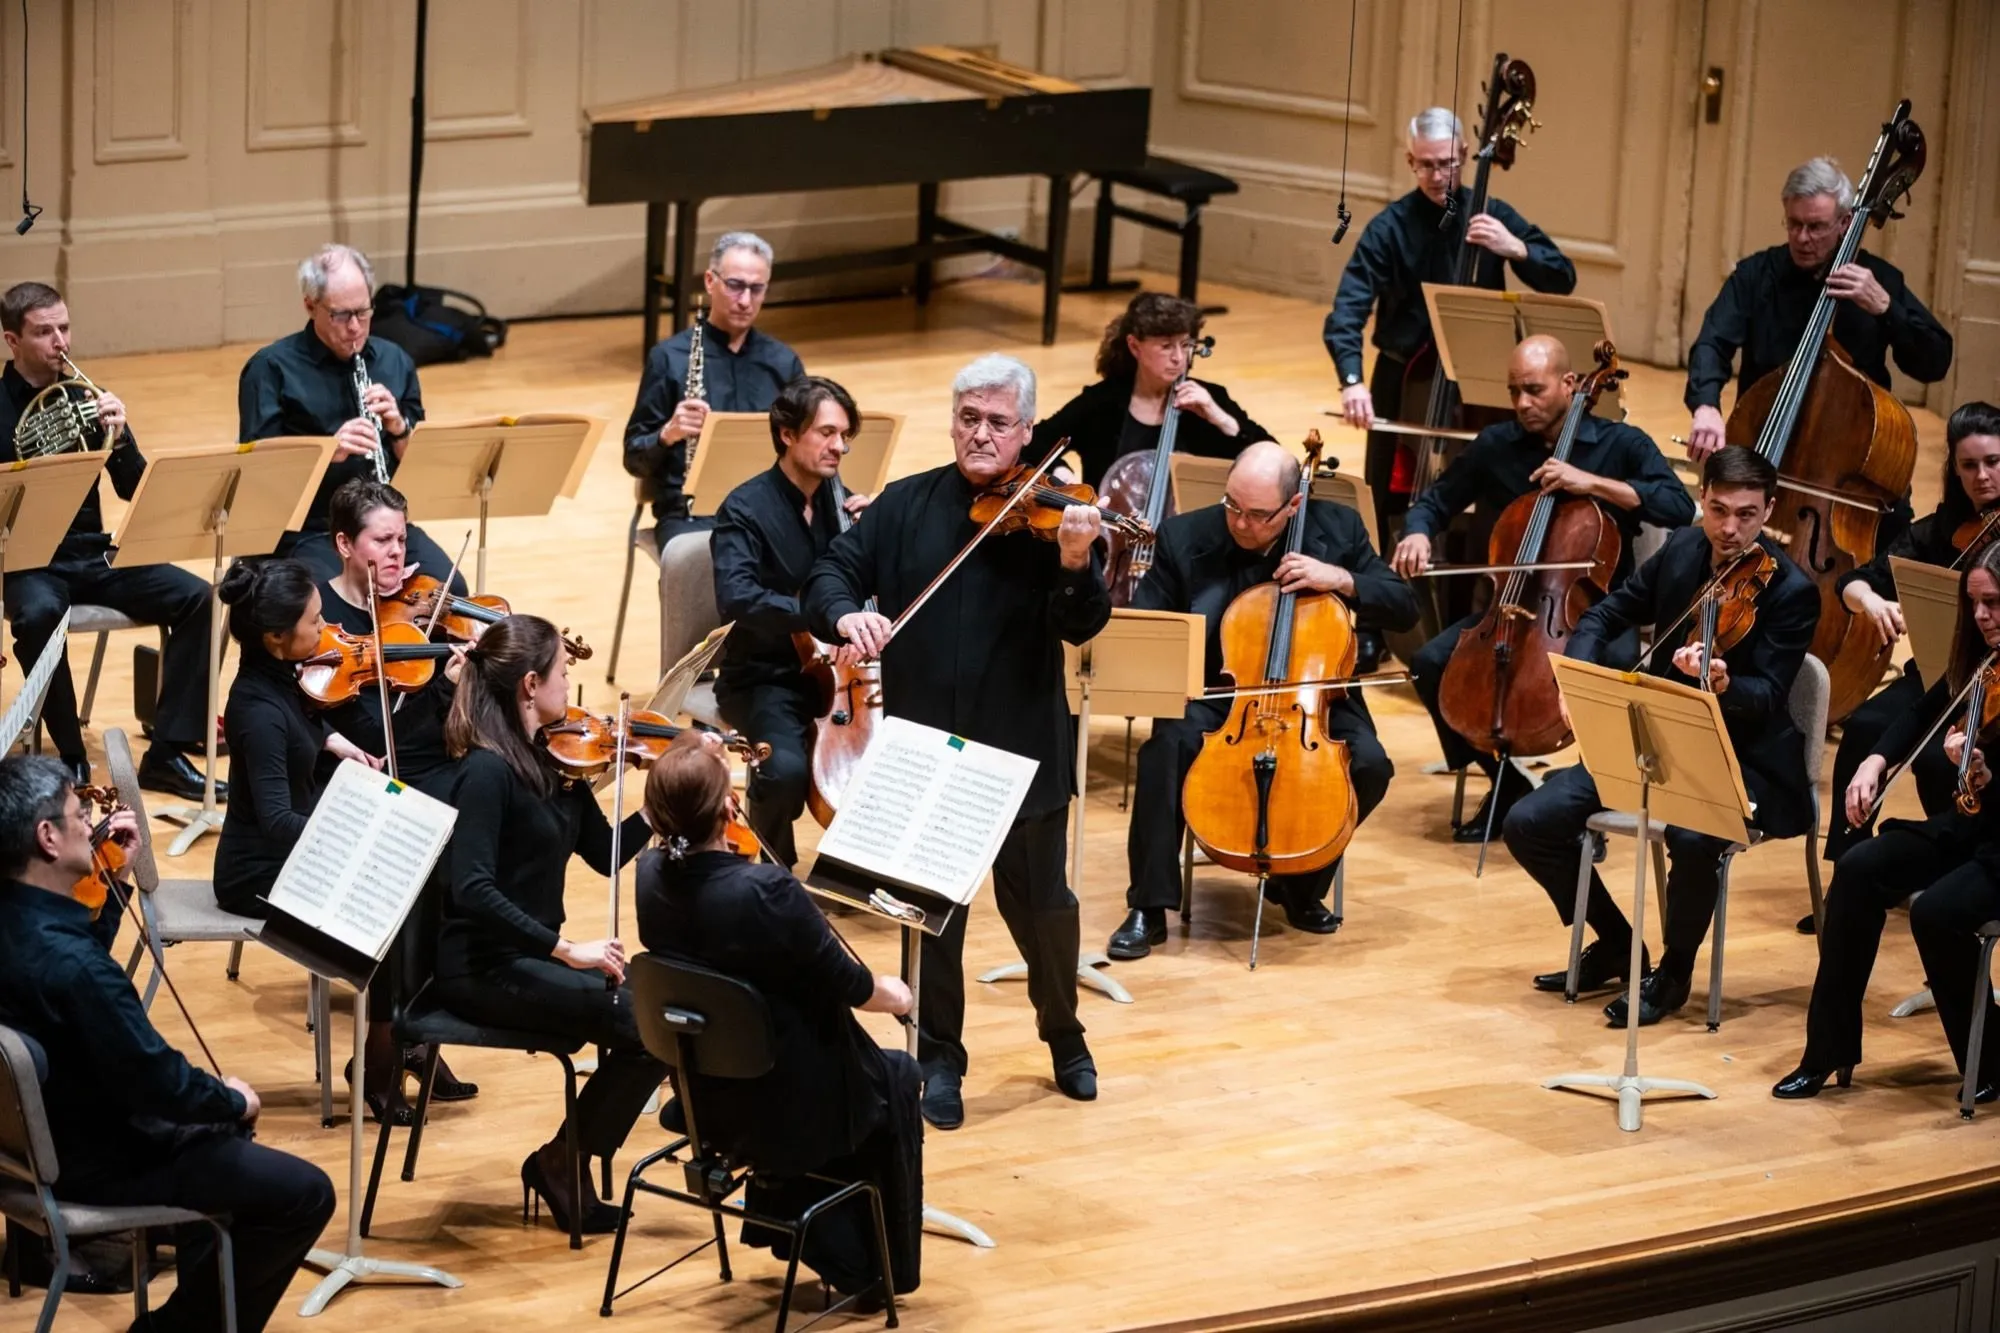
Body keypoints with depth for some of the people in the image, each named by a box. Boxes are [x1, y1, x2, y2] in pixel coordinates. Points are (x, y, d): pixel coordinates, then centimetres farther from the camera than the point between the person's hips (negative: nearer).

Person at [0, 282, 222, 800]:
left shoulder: (85, 399, 7)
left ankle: (167, 753, -12)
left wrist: (118, 438, -15)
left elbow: (134, 490, 4)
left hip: (92, 554, 4)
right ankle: (71, 759, -20)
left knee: (194, 597, -16)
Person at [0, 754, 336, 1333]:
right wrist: (232, 1099, -9)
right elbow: (159, 1086, -27)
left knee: (224, 1124, 30)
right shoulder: (72, 965, -36)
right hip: (91, 1164, -10)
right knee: (306, 1193, -3)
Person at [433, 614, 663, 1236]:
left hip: (533, 956, 8)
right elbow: (472, 889, -26)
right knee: (647, 1022, -20)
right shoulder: (488, 771, -17)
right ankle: (564, 1161, -2)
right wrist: (566, 947, -28)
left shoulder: (556, 759, 8)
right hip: (482, 968, -8)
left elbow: (606, 854, 13)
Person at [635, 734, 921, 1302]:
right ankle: (883, 1269, 33)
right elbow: (850, 988, -17)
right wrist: (891, 995, 3)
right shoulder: (766, 891, -32)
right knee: (895, 1079, 25)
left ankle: (829, 1252, 37)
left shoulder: (651, 875, -12)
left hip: (705, 1098, 6)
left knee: (858, 1063, 33)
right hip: (788, 1111, -6)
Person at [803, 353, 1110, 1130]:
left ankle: (1064, 1035, 34)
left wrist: (1075, 565, -36)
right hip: (924, 747, 2)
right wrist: (845, 613, -24)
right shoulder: (905, 506, 2)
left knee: (1039, 902, 10)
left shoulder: (1050, 513, -6)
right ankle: (938, 1058, 24)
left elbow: (1082, 627, -15)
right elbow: (831, 574, -1)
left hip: (1023, 751, -2)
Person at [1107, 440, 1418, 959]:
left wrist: (1343, 580, -20)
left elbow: (1404, 609, -2)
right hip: (1216, 698, -1)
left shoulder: (1337, 528, -4)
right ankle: (1149, 908, -23)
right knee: (1167, 747, -33)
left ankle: (1301, 882, 1)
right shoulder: (1185, 537, -7)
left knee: (1369, 765, -26)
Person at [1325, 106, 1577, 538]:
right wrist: (1352, 380, -36)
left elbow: (1562, 280, -6)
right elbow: (1347, 311, -20)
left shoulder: (1491, 215, -2)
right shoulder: (1390, 227, -8)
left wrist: (1516, 249, -25)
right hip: (1405, 381, -1)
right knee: (1390, 505, 5)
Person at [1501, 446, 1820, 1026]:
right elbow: (1606, 615, 14)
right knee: (1529, 822, -8)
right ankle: (1615, 946, 14)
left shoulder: (1792, 591, -14)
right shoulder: (1681, 551, 3)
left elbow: (1768, 695, -20)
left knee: (1693, 838, -39)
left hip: (1743, 757, -6)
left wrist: (1723, 683, -43)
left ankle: (1675, 971, -9)